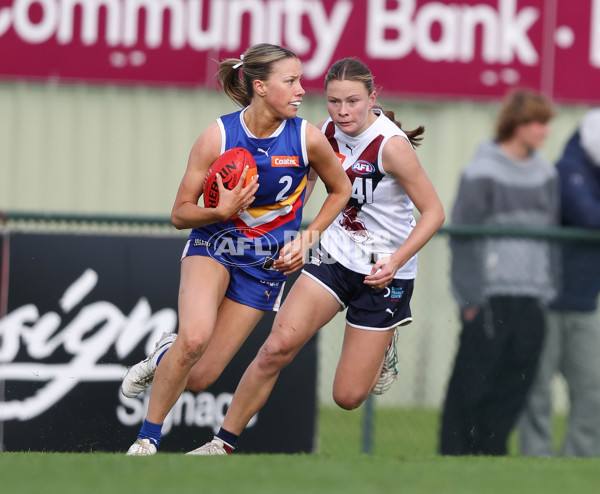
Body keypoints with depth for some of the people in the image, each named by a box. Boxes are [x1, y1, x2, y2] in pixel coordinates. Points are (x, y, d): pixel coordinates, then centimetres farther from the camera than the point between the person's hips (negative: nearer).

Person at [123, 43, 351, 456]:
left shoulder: (308, 138, -13)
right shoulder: (218, 137, -16)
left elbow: (340, 190, 8)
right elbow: (180, 214, -7)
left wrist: (307, 238, -3)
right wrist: (221, 211, -26)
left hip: (267, 264, 2)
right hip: (213, 245, -2)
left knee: (201, 375, -5)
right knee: (194, 337, -30)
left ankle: (167, 356, 32)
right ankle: (147, 440, -11)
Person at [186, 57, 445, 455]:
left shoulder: (391, 145, -21)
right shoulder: (330, 131, -3)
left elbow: (434, 212, -16)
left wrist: (395, 261, -25)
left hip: (384, 273, -4)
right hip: (335, 256, 4)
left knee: (348, 397, -3)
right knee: (278, 346, -19)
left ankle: (384, 346, 32)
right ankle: (224, 444, -9)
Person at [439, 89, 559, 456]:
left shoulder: (545, 174, 12)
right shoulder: (482, 173, -6)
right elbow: (463, 236, -7)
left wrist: (548, 290, 11)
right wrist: (470, 296, -11)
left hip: (531, 299, 5)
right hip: (490, 296, -5)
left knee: (517, 381, 3)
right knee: (475, 379, -4)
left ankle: (491, 448, 11)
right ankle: (456, 451, 4)